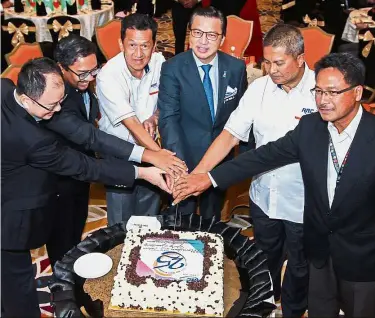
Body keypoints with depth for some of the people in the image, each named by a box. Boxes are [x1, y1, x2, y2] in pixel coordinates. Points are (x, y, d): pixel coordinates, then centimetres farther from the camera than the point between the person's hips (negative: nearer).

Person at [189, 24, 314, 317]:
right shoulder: (259, 88, -7)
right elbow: (230, 135, -7)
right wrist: (196, 175, -16)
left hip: (303, 204, -3)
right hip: (263, 197, 4)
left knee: (299, 268, 20)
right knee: (265, 260, 26)